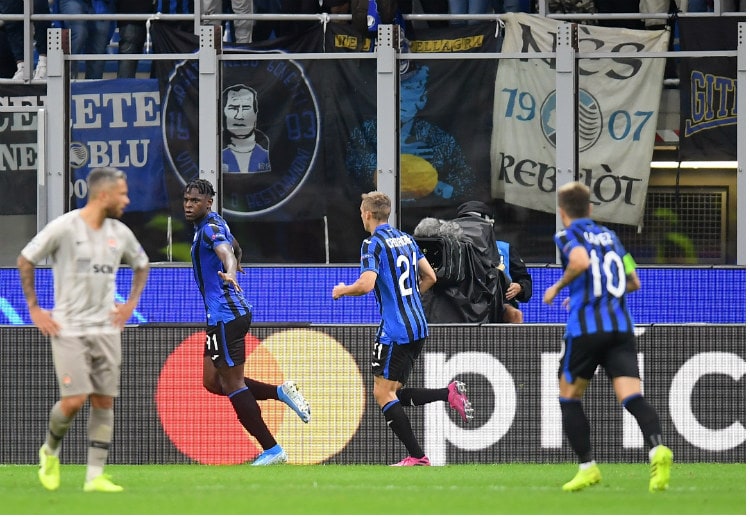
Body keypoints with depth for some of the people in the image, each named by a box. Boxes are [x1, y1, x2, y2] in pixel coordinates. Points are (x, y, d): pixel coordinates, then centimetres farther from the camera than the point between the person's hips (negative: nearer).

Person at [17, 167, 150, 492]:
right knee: (74, 400, -12)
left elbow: (141, 264, 25)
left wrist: (131, 303, 12)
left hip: (106, 329, 5)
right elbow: (25, 261, -2)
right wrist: (34, 310, -3)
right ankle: (50, 451, 17)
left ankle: (95, 477, 4)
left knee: (104, 401, 0)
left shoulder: (119, 233, 5)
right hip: (68, 329, -5)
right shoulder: (64, 227, -11)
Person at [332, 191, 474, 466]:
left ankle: (417, 456, -9)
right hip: (418, 327, 8)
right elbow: (429, 277, 18)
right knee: (394, 393, 14)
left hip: (394, 330, -8)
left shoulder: (374, 243, -10)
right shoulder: (406, 239, 14)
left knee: (383, 393, -3)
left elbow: (366, 284, -22)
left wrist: (342, 290, -3)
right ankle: (450, 393, -4)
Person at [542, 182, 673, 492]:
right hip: (621, 327, 4)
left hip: (585, 328, -4)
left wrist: (558, 286, -4)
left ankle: (587, 467, 13)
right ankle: (656, 448, -37)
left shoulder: (567, 236, 2)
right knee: (631, 396, -10)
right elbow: (633, 282, 26)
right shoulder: (609, 236, 21)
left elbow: (580, 260, -21)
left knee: (569, 395, 16)